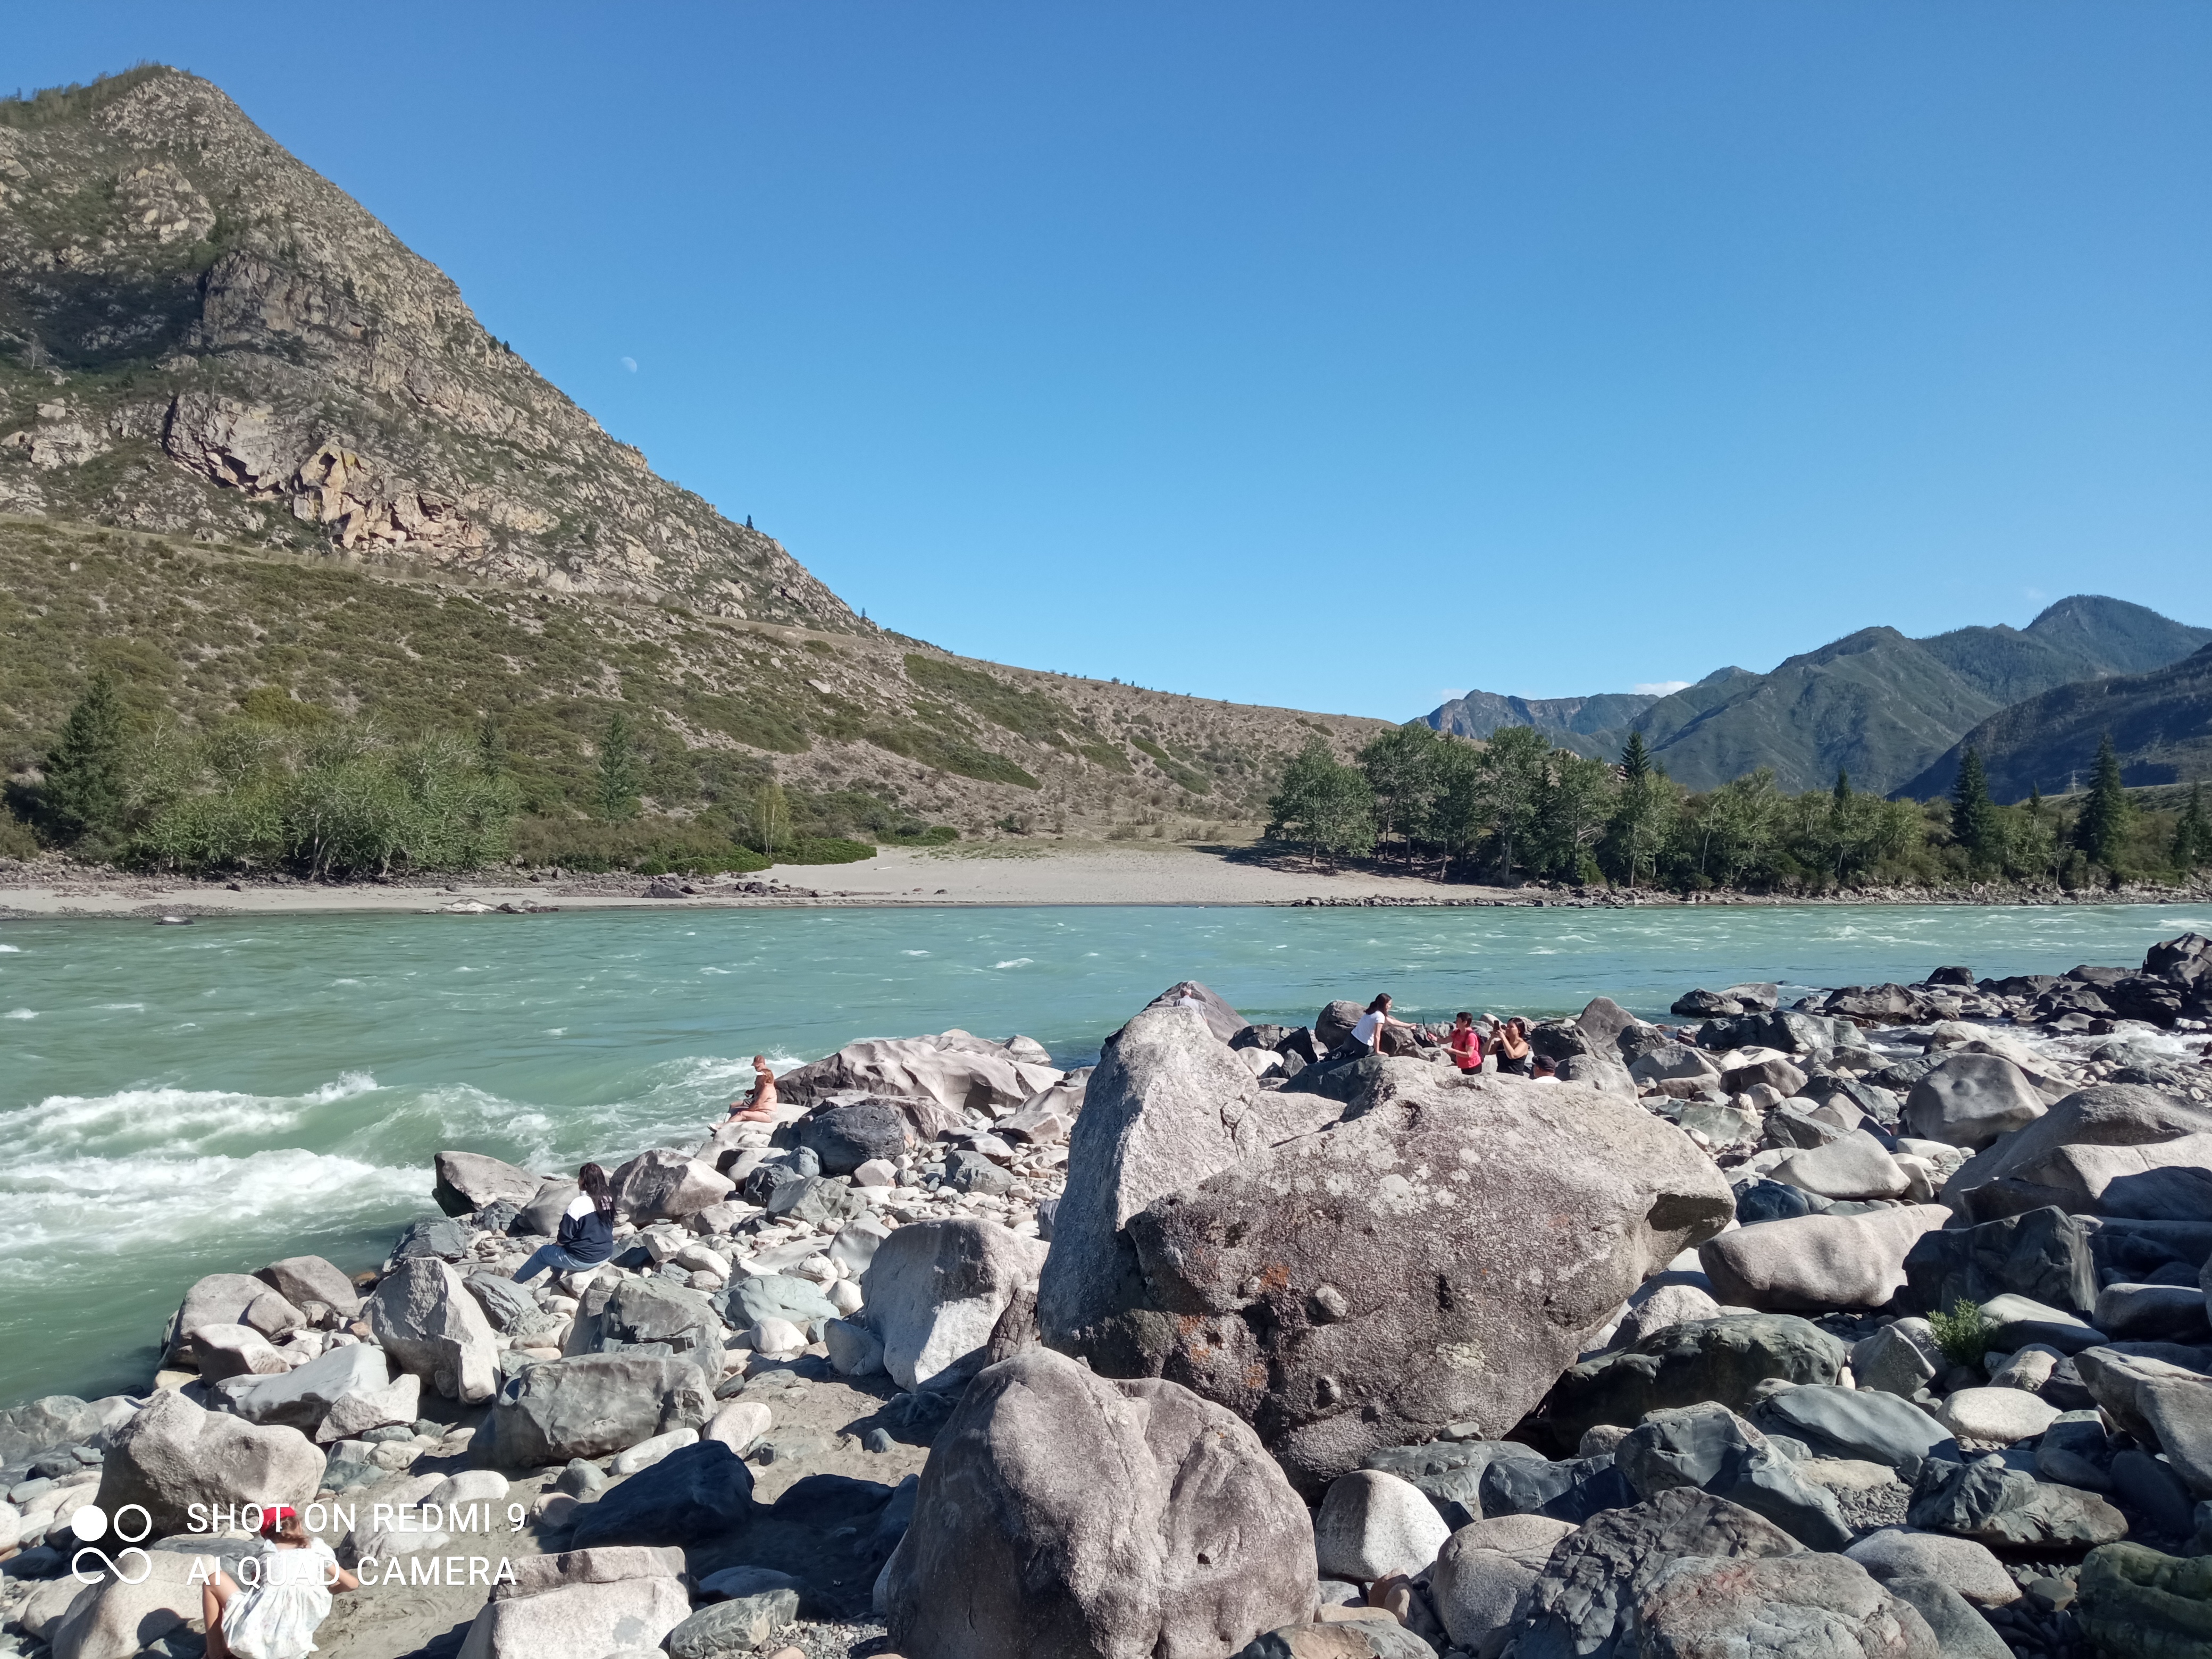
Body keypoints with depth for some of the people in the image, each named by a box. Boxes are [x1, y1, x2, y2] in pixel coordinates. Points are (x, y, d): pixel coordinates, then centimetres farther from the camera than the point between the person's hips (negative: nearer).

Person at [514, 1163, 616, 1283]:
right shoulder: (608, 1200, -3)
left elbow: (565, 1236, -15)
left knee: (544, 1252, 18)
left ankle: (516, 1280, 38)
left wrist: (558, 1243, 9)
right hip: (606, 1254, 6)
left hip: (583, 1259, -6)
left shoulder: (579, 1204, -23)